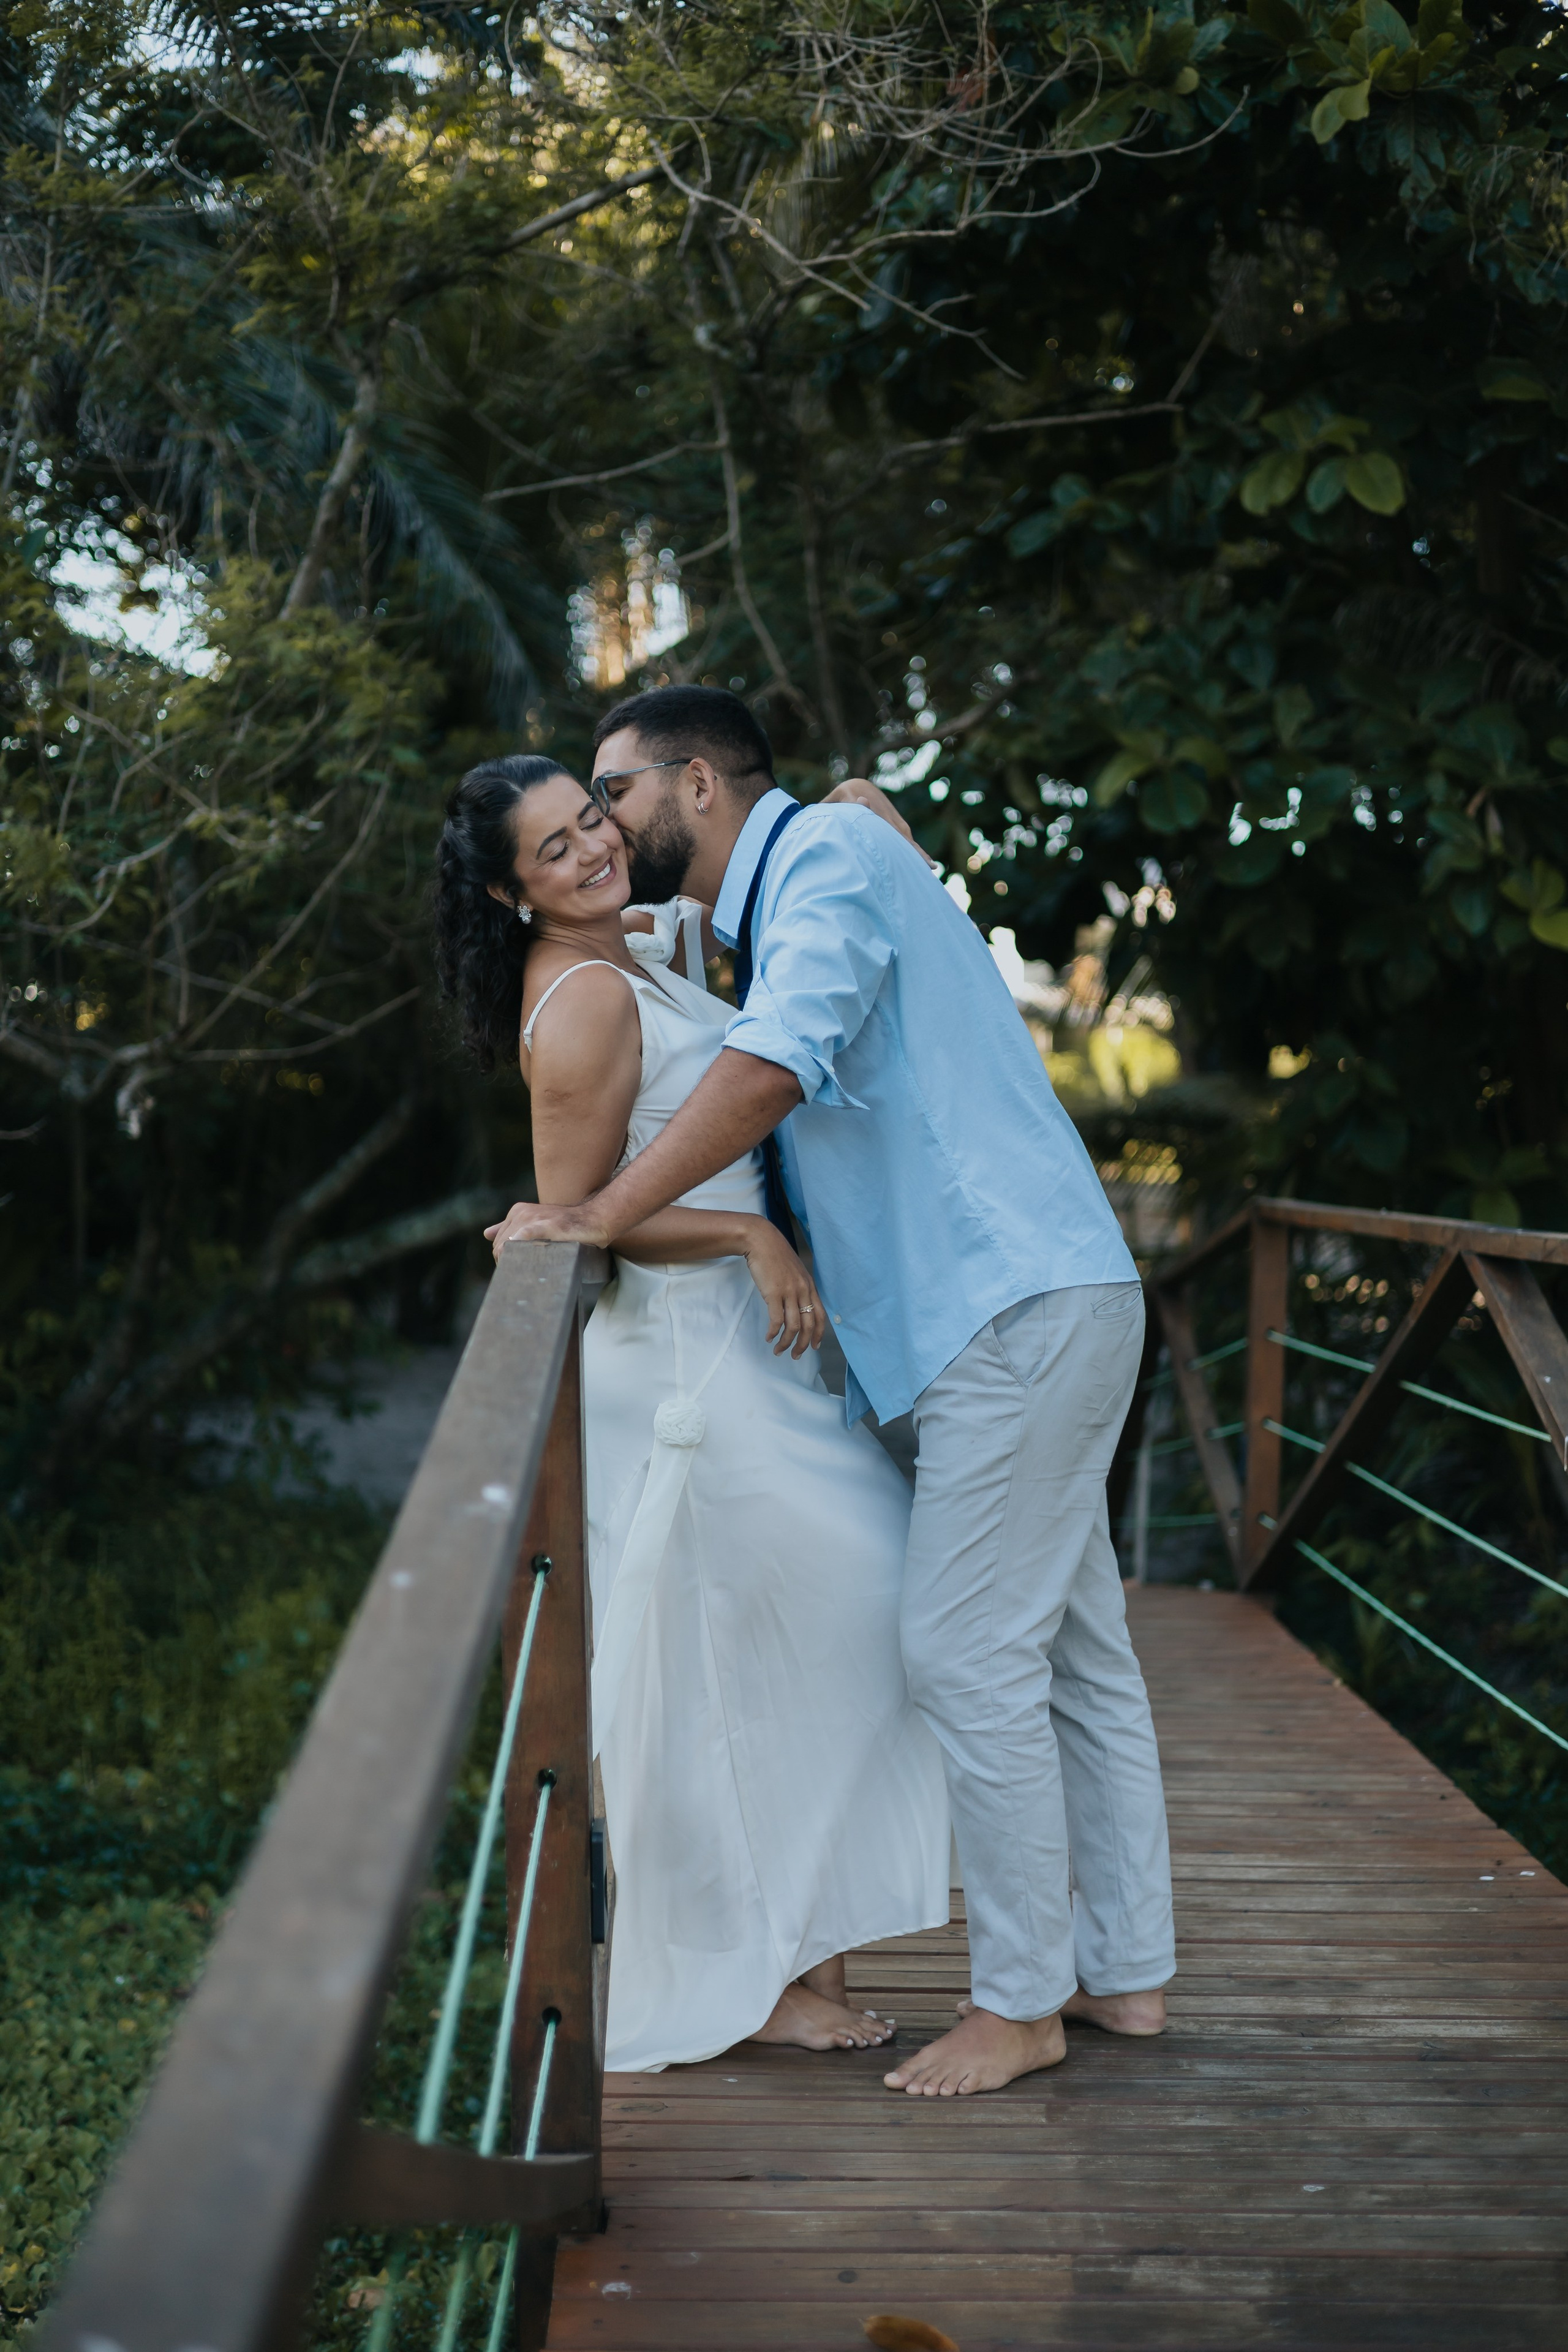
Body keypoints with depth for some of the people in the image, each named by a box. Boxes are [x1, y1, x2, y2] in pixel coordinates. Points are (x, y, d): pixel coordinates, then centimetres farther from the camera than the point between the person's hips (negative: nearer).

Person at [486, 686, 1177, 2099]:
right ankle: (1124, 1969, 21)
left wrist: (599, 1218, -19)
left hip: (1019, 1307, -10)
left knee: (970, 1652, -7)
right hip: (1024, 1309, 10)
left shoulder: (828, 853, -9)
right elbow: (801, 1125, 28)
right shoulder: (764, 920, 23)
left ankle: (1020, 2003, 4)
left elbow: (772, 1071, -24)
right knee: (1074, 1649, 13)